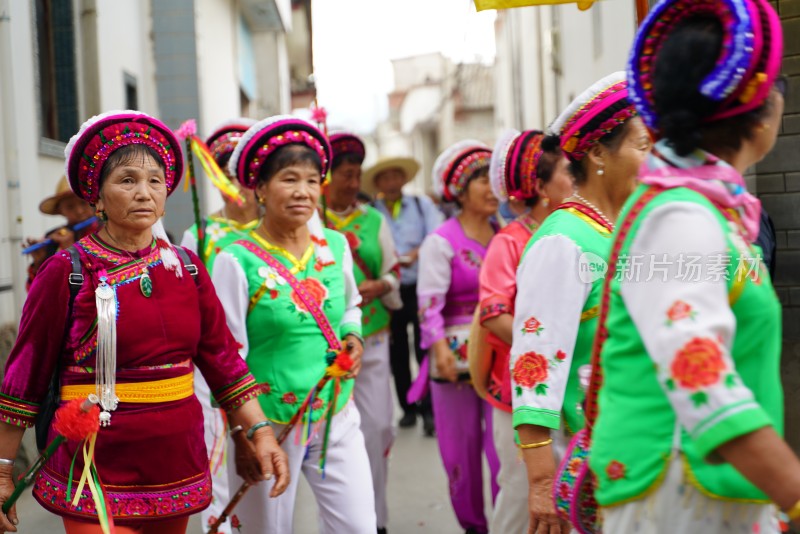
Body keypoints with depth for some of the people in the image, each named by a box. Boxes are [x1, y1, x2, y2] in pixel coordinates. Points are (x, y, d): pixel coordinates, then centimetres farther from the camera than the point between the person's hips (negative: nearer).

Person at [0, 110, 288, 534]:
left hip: (178, 465, 4)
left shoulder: (186, 268, 5)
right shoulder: (67, 273, -8)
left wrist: (260, 432, 0)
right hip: (97, 480, -4)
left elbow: (222, 357, 7)